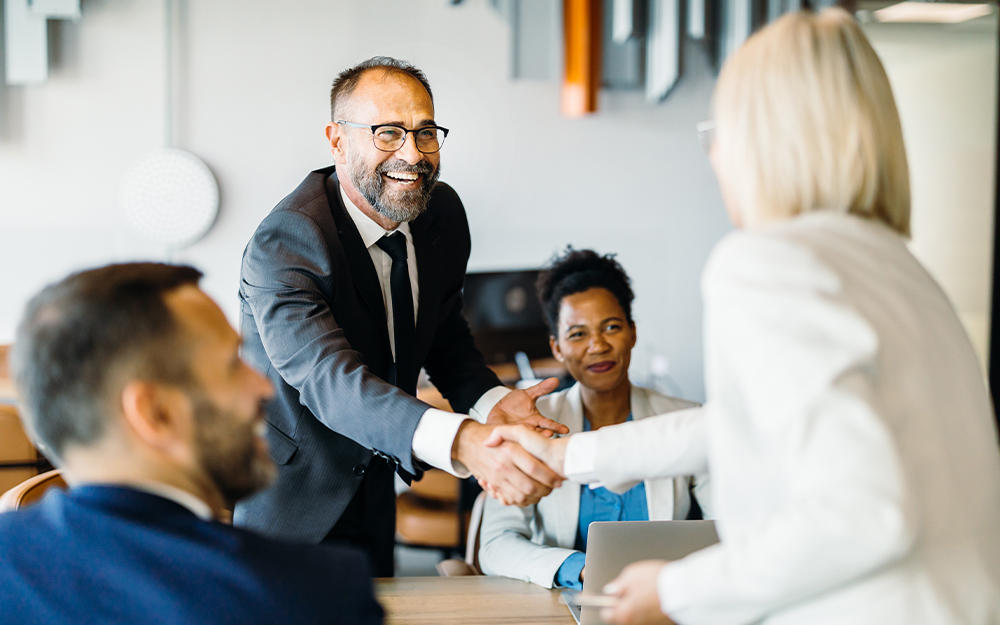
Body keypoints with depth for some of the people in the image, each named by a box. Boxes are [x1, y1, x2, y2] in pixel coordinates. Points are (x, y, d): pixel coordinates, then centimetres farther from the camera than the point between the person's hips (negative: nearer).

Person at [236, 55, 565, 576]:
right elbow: (330, 379, -44)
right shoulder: (283, 244, -30)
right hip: (286, 503, -6)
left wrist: (493, 401, -17)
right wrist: (463, 442, -59)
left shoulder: (443, 211, -7)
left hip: (373, 490, 7)